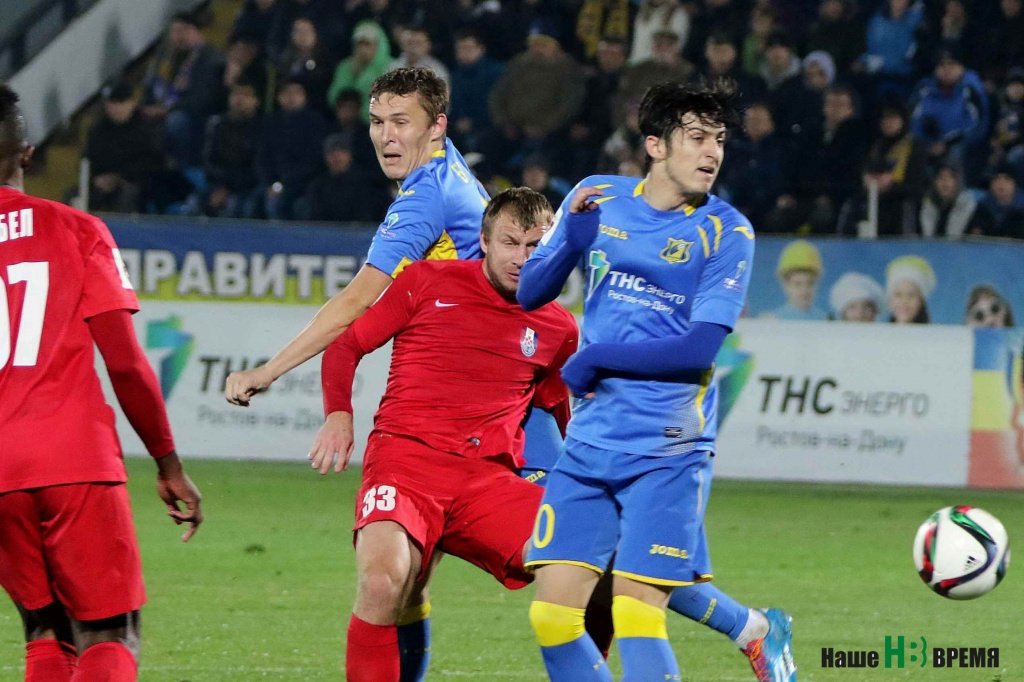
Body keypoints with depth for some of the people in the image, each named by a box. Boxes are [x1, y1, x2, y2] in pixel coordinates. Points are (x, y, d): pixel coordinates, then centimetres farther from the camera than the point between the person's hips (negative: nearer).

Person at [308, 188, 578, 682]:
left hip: (489, 478, 3)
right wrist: (338, 414, -3)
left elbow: (560, 413, 30)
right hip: (405, 458, -3)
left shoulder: (557, 327, 15)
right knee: (383, 582, -32)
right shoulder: (427, 281, 7)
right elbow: (345, 343, 13)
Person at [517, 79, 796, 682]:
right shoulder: (600, 199, 6)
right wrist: (572, 236, -10)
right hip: (590, 443, 5)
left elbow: (700, 348, -14)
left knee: (636, 614, -13)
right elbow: (528, 293, 9)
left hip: (667, 450, -5)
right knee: (553, 615, 0)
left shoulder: (727, 232, -5)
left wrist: (598, 357, -12)